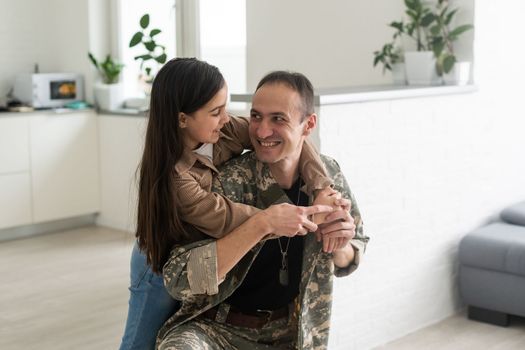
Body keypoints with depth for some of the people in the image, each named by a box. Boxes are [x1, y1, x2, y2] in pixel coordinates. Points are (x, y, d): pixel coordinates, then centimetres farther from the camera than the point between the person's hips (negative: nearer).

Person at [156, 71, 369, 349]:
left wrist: (340, 246, -17)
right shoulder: (230, 181, -19)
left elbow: (346, 263, 7)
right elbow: (180, 280, -28)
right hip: (220, 327, -6)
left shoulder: (327, 174, -7)